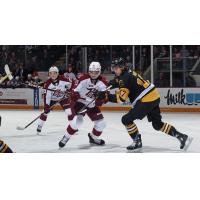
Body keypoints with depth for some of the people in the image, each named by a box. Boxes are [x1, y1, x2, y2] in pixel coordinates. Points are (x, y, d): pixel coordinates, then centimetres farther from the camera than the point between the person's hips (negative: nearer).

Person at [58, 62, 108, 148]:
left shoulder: (103, 82, -10)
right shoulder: (84, 79, -17)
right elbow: (76, 91, -12)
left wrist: (96, 102, -29)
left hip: (92, 105, 4)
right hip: (80, 103, -4)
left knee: (101, 123, 0)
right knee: (77, 120, -27)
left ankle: (93, 138, 29)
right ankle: (66, 138, -11)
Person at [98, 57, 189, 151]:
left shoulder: (125, 78, -13)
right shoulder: (129, 73, 17)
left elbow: (121, 98, -21)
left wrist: (107, 96, -20)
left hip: (146, 100, -10)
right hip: (154, 97, 10)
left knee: (126, 119, -7)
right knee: (157, 124, 19)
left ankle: (137, 141, 1)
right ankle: (180, 136, 20)